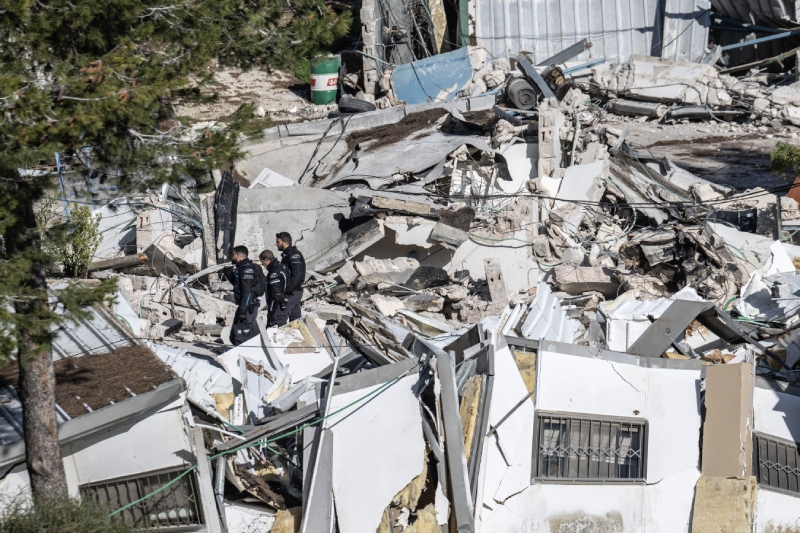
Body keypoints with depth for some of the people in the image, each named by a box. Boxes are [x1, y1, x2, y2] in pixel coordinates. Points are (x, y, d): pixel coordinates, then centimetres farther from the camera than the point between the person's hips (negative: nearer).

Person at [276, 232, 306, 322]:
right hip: (295, 292, 10)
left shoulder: (294, 255, -15)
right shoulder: (286, 254, 16)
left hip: (292, 293, -10)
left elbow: (296, 275, -23)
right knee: (295, 317, 13)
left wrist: (287, 290, -25)